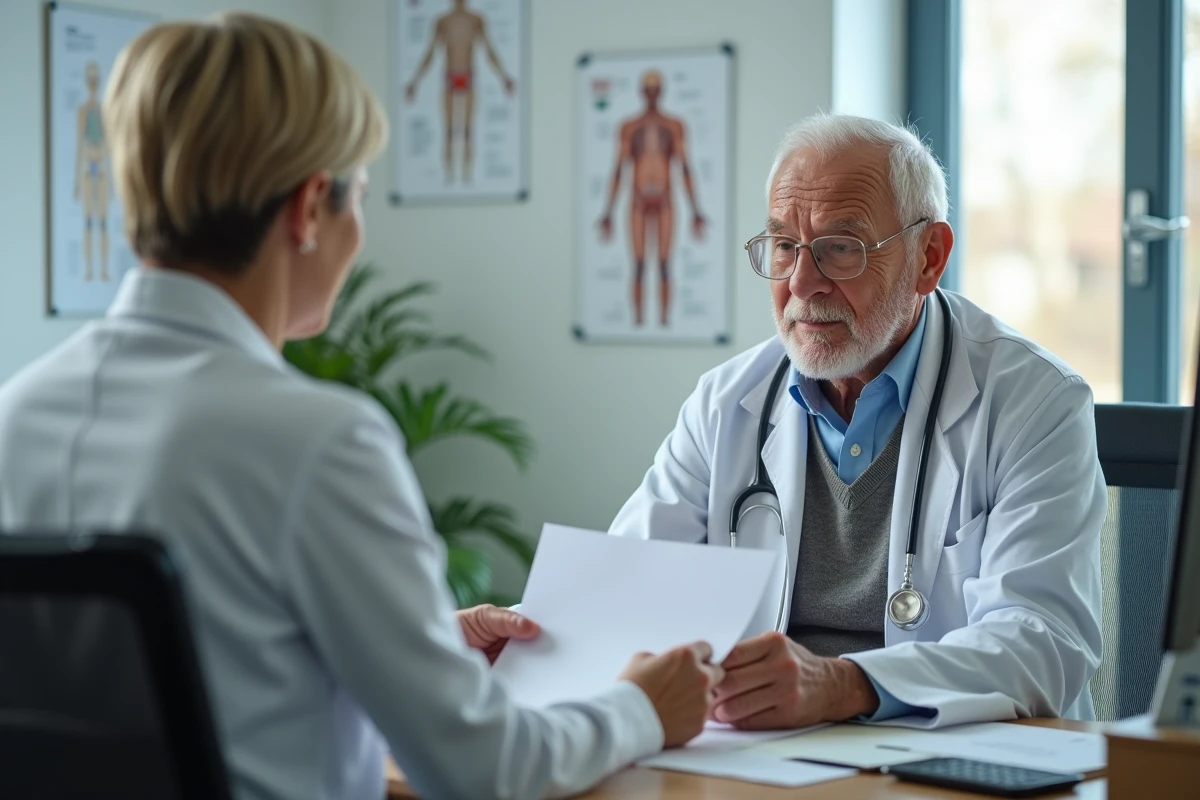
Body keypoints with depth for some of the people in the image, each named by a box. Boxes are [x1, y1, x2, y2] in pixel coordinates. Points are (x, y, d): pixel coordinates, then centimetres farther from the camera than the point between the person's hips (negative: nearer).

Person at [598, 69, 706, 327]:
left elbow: (685, 169, 2)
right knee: (639, 265, -2)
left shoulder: (675, 126, 2)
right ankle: (638, 320, 3)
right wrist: (608, 213, 0)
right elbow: (618, 170, 3)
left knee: (664, 264, -1)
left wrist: (696, 211, -1)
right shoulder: (629, 128, 2)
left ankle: (665, 320, 3)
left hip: (664, 204, 0)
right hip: (639, 203, 0)